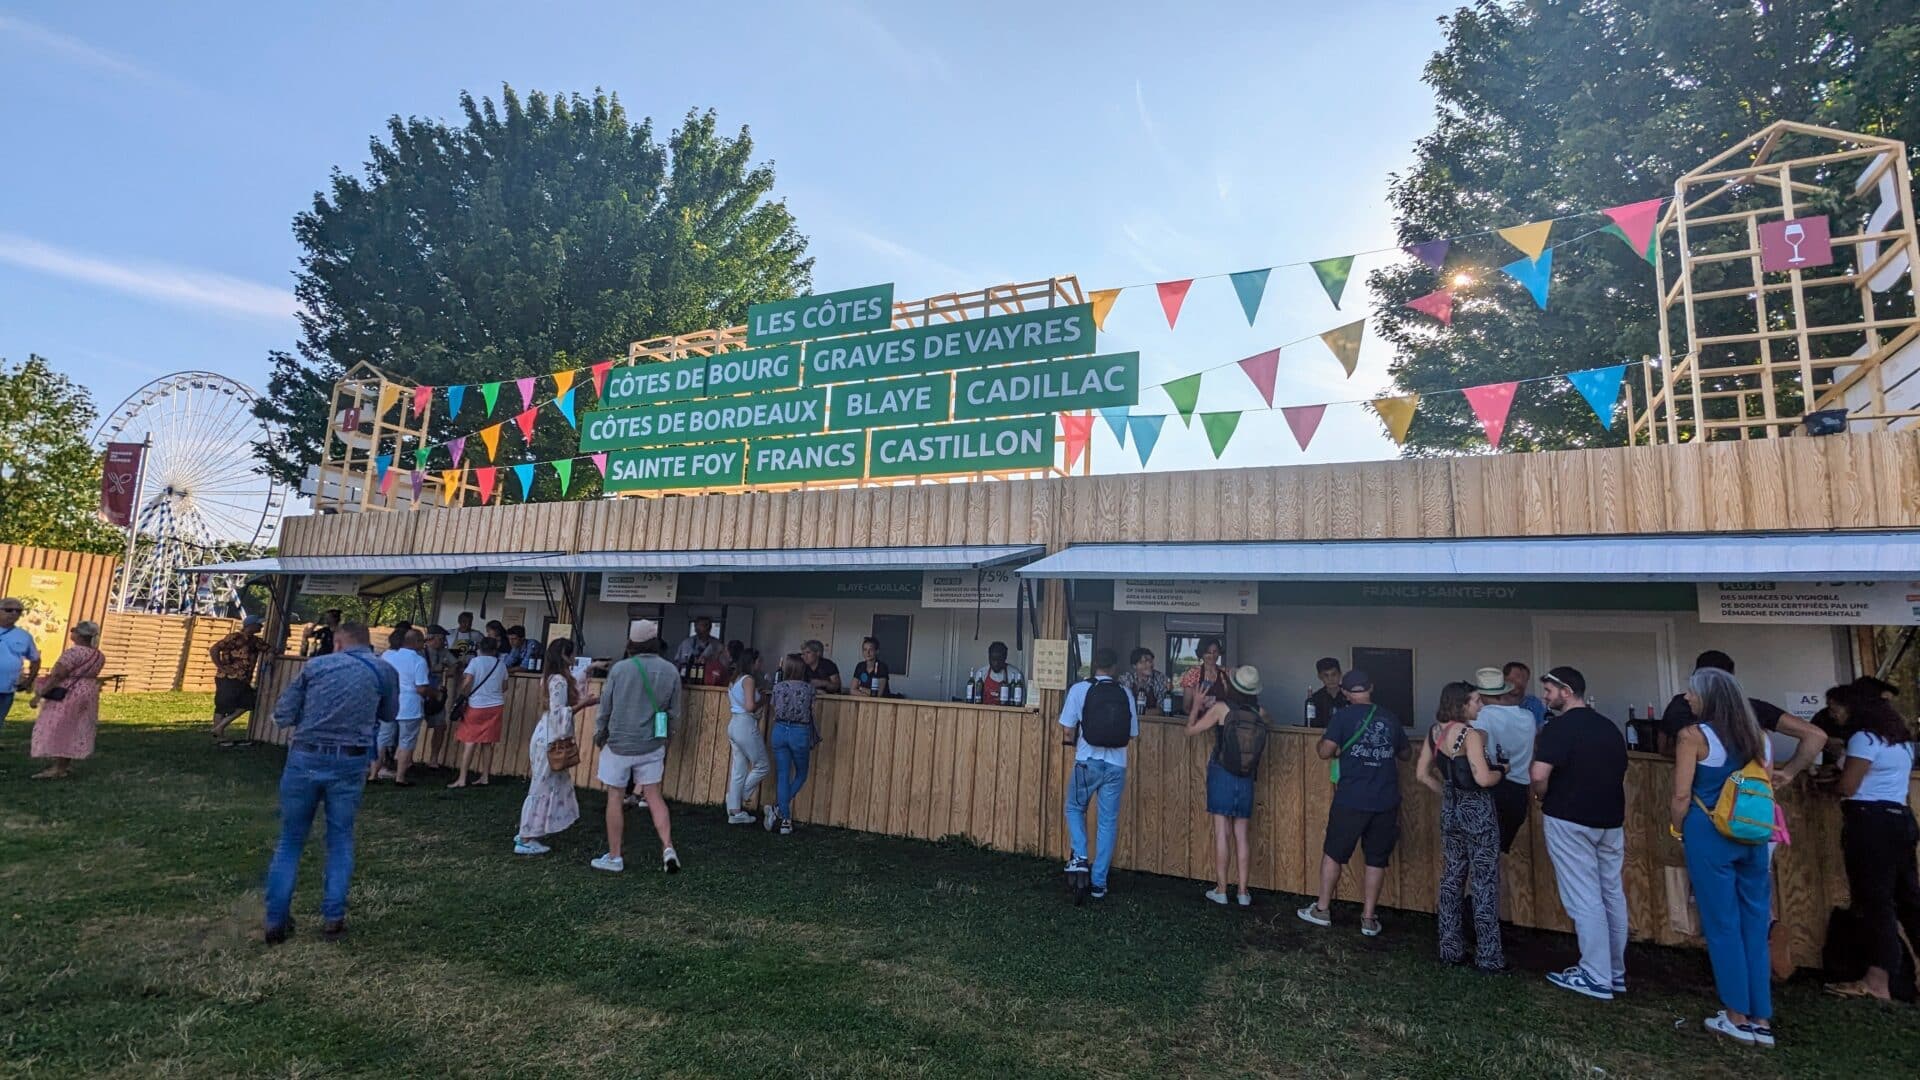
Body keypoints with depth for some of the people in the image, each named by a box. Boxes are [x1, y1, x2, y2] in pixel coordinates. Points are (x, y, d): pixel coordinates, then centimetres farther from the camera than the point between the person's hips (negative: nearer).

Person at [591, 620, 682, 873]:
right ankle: (668, 848, -2)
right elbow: (674, 714, 1)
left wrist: (599, 736, 15)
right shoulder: (671, 671, -7)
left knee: (615, 798, 10)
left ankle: (614, 857, 18)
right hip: (652, 746, 2)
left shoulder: (620, 669, -11)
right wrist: (665, 736, 19)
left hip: (619, 745, -1)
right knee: (654, 797, 11)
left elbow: (605, 708, -2)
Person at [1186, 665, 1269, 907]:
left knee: (1221, 833, 2)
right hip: (1245, 778, 3)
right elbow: (1271, 723, 25)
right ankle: (1243, 893, 12)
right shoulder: (1258, 712, 0)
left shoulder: (1222, 708, -10)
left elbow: (1191, 730, -3)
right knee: (1241, 835, 9)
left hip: (1221, 775, -3)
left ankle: (1221, 890, 6)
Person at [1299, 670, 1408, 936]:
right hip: (1386, 801, 3)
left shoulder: (1344, 715, -7)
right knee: (1377, 859, 12)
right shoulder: (1389, 717, 5)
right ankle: (1369, 919, 17)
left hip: (1351, 799, -3)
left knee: (1333, 853, 12)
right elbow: (1406, 754, 18)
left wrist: (1320, 744, 10)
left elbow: (1325, 752, -11)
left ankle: (1322, 910, 20)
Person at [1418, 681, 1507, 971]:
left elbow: (1423, 774, 7)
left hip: (1450, 810, 7)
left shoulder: (1435, 731, 3)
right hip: (1478, 811, -7)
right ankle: (1489, 957, 14)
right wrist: (1502, 772, -5)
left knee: (1451, 878, 14)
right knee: (1485, 883, 5)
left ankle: (1450, 949, 23)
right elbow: (1483, 778, -25)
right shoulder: (1471, 734, -19)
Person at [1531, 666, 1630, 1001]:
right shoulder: (1610, 727, 10)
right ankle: (1615, 973, 24)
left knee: (1584, 900, -1)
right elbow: (1622, 778, 16)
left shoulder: (1558, 727, -15)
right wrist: (1621, 824, 24)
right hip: (1610, 821, 8)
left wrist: (1542, 798, -5)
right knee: (1612, 896, 14)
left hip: (1570, 822, -8)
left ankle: (1596, 977, 4)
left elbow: (1539, 775, -25)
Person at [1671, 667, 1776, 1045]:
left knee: (1722, 925, 4)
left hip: (1709, 834, -6)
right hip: (1753, 837, 6)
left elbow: (1682, 794, -12)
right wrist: (1756, 828, 21)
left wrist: (1678, 830, 4)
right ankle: (1761, 1020, 17)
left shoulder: (1693, 735, -10)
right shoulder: (1758, 736, 8)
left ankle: (1738, 1018, 13)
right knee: (1755, 925, 11)